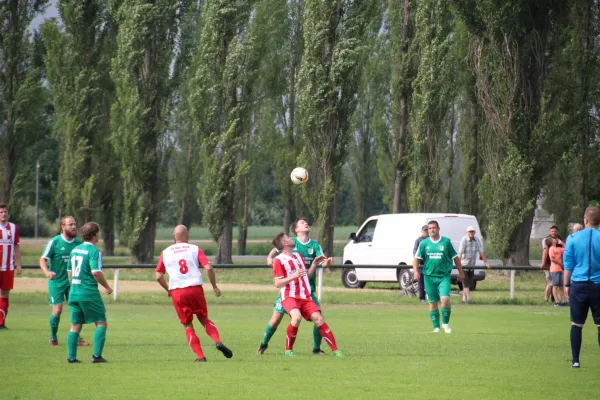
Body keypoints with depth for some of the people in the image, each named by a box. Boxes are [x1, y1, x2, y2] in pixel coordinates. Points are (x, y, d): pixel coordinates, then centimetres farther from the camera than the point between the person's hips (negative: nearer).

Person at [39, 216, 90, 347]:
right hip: (56, 281, -3)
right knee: (57, 310, -6)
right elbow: (43, 259, -10)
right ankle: (53, 338, 13)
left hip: (73, 281, 4)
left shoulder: (78, 242, 2)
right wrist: (47, 272, -28)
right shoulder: (54, 241, -10)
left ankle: (76, 338, 10)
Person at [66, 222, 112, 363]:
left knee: (75, 325, 9)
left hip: (74, 293, 7)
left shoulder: (75, 250, 13)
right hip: (89, 293, -7)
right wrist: (107, 287, -7)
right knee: (101, 323, 2)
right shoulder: (94, 251, -11)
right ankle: (97, 355, -6)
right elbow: (96, 272, -20)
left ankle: (71, 357, 5)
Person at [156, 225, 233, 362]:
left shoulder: (165, 253, 8)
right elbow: (209, 268, -7)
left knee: (188, 326, 10)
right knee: (204, 319, 17)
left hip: (177, 292, 0)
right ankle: (218, 341, -7)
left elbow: (158, 276, 7)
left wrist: (168, 290, 23)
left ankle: (200, 357, 1)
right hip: (195, 289, 0)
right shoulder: (195, 249, 4)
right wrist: (214, 286, 5)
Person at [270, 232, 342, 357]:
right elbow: (277, 283, -9)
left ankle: (335, 350, -8)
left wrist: (314, 264, 13)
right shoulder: (279, 261, -4)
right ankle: (288, 350, -17)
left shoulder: (298, 256, 20)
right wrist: (293, 276, -20)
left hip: (304, 297, 6)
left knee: (318, 318, -10)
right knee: (297, 316, -33)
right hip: (289, 296, -6)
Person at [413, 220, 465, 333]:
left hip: (444, 276, -2)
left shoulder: (446, 242, 1)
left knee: (445, 299, -17)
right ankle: (436, 327, 15)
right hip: (429, 276, 2)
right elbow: (417, 258, 6)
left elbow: (455, 257, 8)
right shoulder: (424, 243, 4)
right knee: (432, 303, 5)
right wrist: (415, 271, -9)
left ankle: (445, 323, 3)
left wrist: (461, 272, 10)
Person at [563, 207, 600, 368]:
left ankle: (575, 360, 9)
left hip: (578, 286, 1)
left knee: (576, 324, 10)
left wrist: (566, 284, 11)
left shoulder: (573, 238, -1)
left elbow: (568, 264, 2)